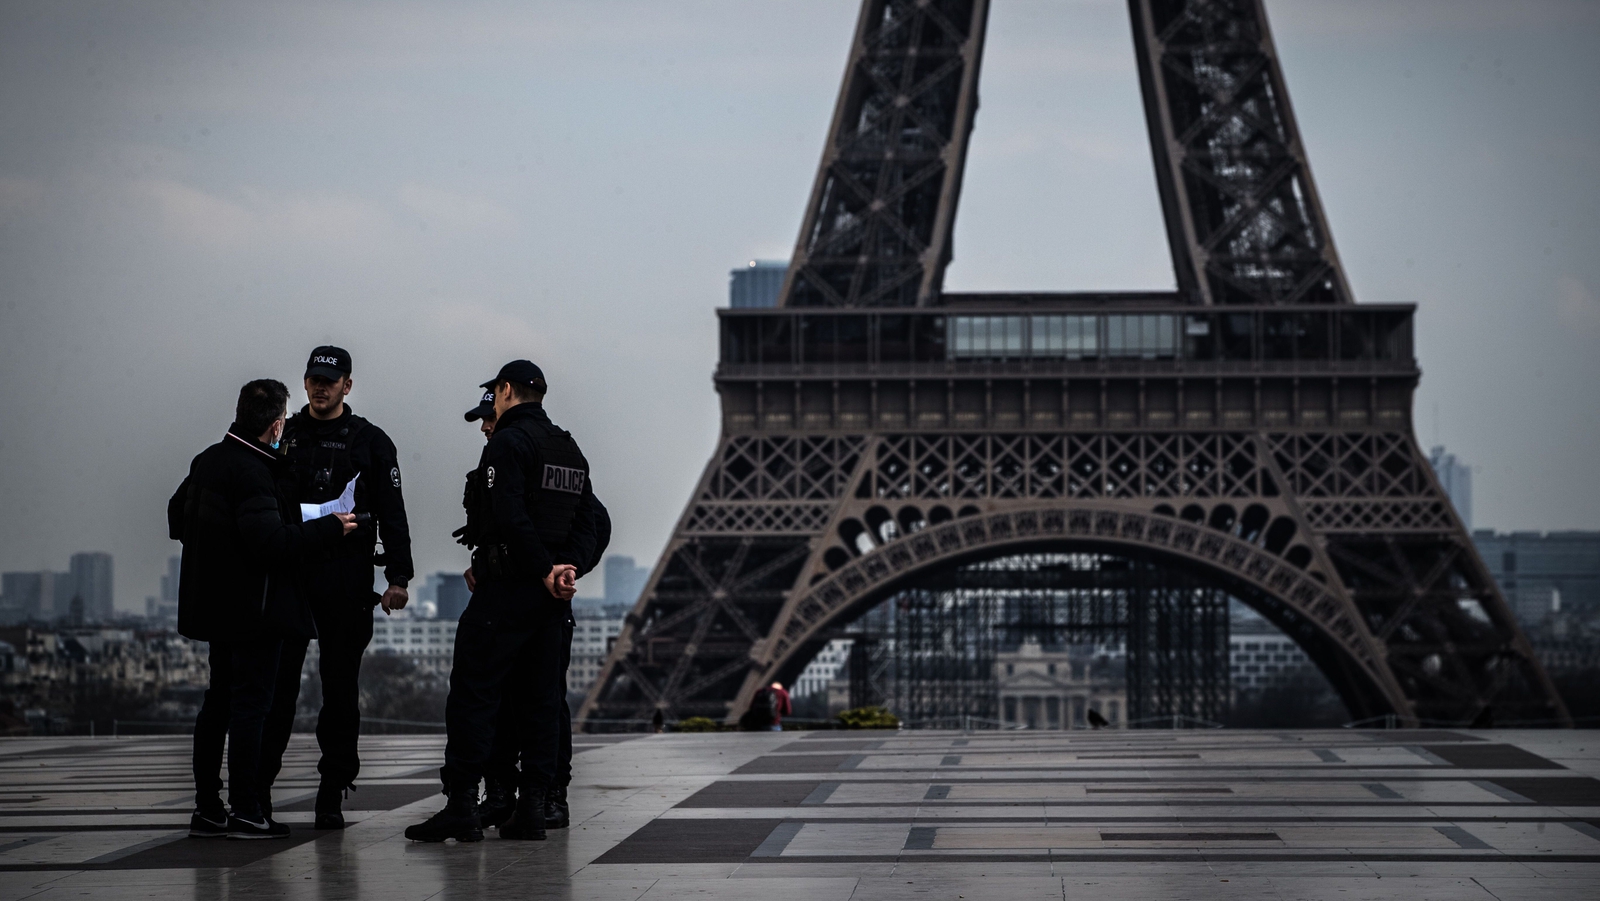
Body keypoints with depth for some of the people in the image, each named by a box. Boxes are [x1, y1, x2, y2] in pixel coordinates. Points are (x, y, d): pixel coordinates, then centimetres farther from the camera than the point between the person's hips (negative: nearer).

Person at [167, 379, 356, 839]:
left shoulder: (209, 460, 9)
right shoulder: (252, 473, -20)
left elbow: (177, 517, 22)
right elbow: (271, 543, -26)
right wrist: (329, 527, -16)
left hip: (216, 604, 9)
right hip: (252, 607, -9)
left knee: (219, 700, 14)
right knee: (250, 702, -4)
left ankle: (207, 809, 18)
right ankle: (246, 812, -2)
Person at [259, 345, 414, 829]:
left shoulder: (371, 441, 7)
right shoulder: (283, 436, 12)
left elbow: (392, 514, 3)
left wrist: (398, 577, -6)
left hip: (347, 583, -1)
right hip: (287, 577, 1)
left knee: (341, 688, 2)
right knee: (275, 683, -1)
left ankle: (332, 794, 7)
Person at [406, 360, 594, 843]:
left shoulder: (508, 442, -9)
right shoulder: (571, 450, 16)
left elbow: (510, 519, -21)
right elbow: (587, 523, 15)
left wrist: (545, 572, -15)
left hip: (506, 586, -8)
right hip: (551, 594, 8)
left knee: (471, 694, -5)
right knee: (542, 699, 8)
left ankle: (461, 805, -7)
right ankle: (531, 807, 7)